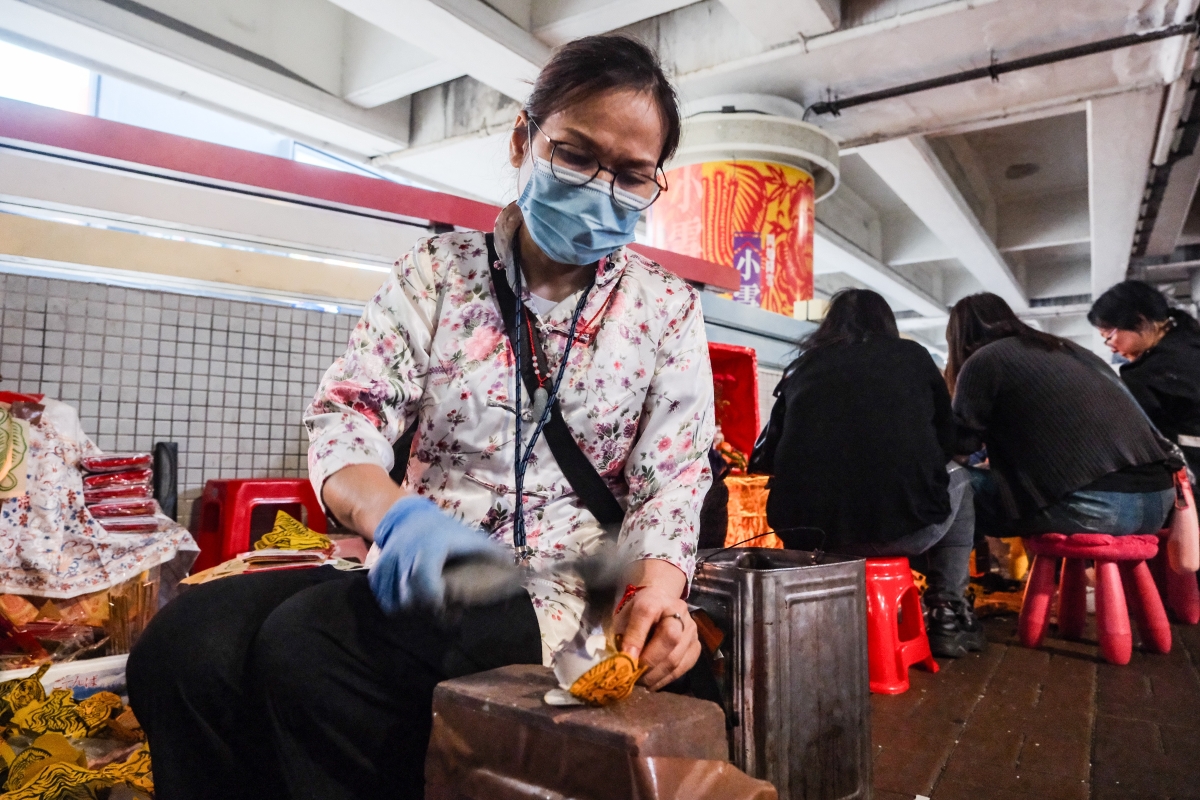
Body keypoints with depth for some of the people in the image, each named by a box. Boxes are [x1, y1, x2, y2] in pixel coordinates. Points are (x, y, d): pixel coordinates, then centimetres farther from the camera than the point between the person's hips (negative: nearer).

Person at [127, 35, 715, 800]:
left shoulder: (667, 310, 4)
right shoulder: (438, 271, 5)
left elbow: (673, 475, 0)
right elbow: (348, 415, -3)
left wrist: (657, 581, -21)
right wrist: (394, 514, -26)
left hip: (557, 587, -2)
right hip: (421, 568, 3)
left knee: (308, 646, -27)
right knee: (184, 643, -22)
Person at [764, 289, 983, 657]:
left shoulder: (802, 367, 14)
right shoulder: (911, 355, 11)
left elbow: (767, 457, 21)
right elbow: (947, 440, 20)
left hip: (807, 532, 2)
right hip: (905, 526, -1)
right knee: (957, 479, 29)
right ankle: (946, 612, 27)